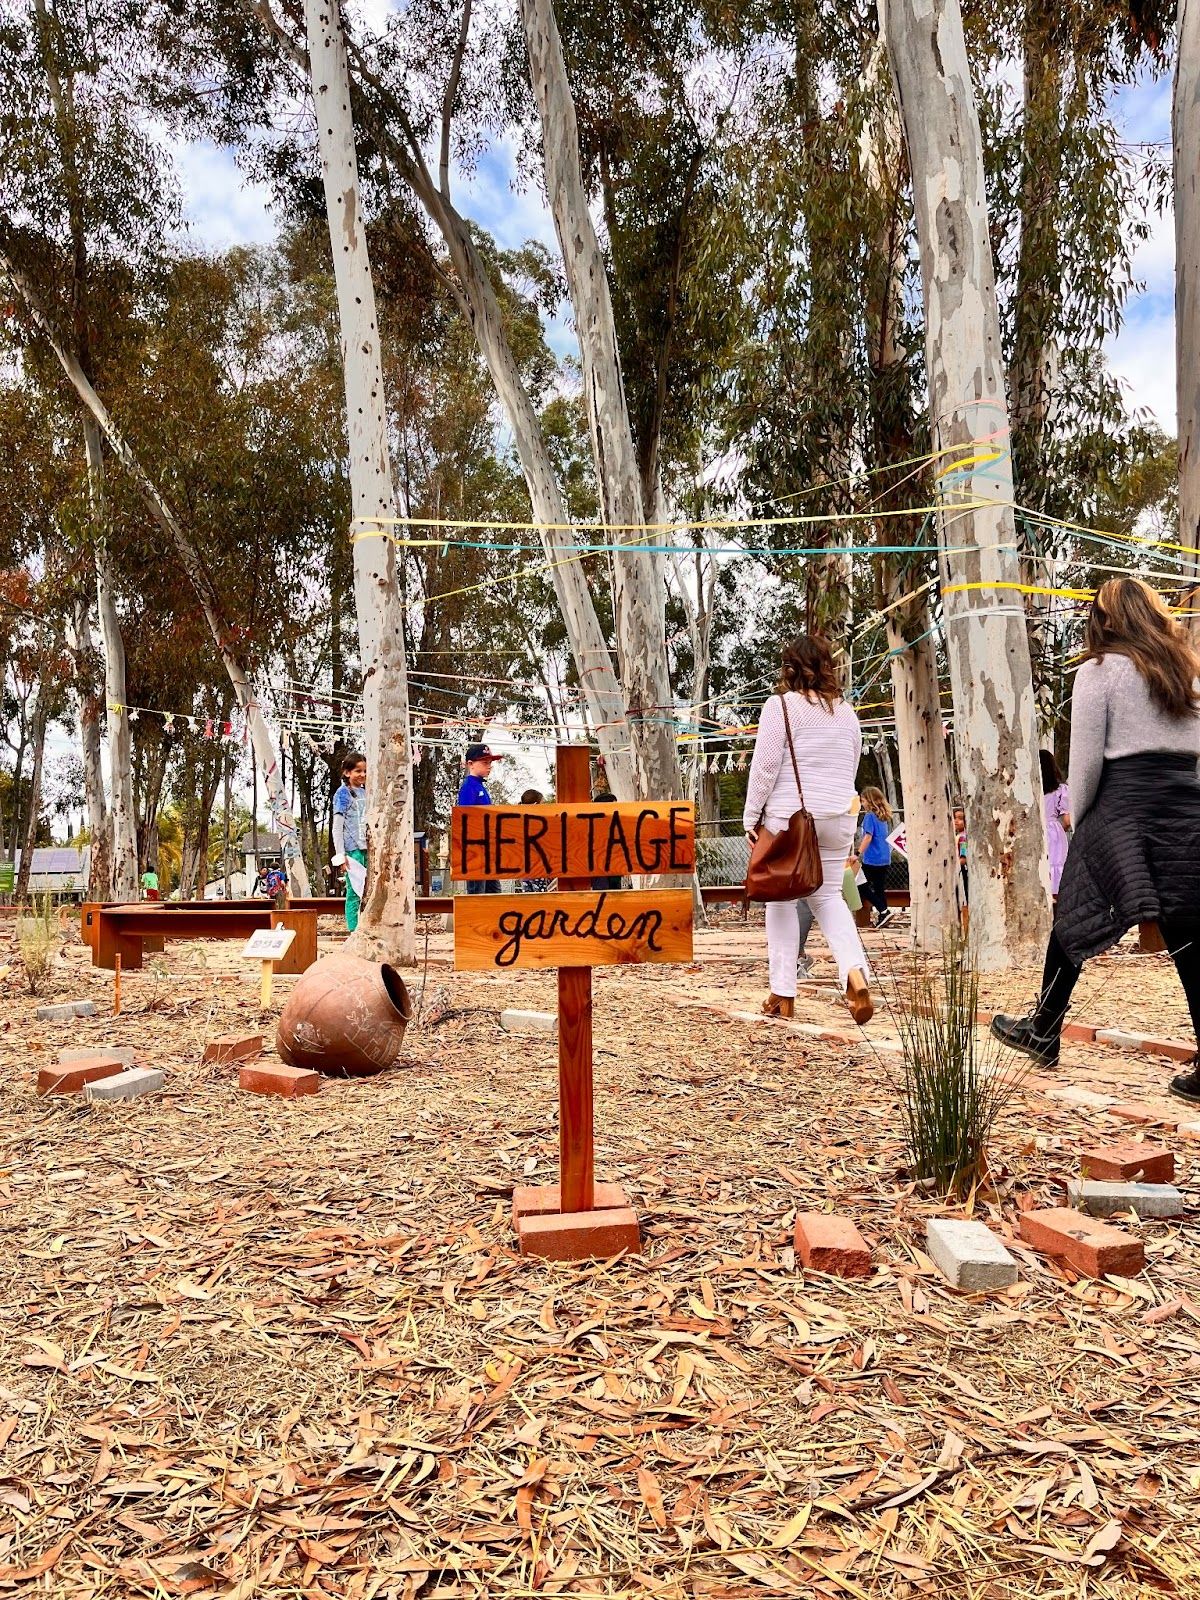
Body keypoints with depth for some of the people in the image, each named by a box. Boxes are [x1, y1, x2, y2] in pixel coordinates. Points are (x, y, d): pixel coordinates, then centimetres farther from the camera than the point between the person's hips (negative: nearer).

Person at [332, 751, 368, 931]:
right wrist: (341, 854, -11)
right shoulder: (343, 793, -1)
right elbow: (337, 827, -5)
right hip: (353, 848, -6)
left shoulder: (366, 792, 16)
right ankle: (354, 933, -2)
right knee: (354, 892, -5)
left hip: (368, 848, 6)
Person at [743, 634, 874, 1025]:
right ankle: (855, 971, -12)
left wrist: (751, 818, -3)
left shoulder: (781, 705, -5)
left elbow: (764, 767, -8)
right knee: (828, 895, 12)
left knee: (782, 899, 4)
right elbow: (851, 768, 19)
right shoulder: (846, 711, 13)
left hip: (788, 816, -5)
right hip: (838, 816, 5)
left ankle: (783, 995, 6)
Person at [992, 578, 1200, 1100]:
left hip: (1121, 808, -4)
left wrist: (1079, 817, 5)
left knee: (1073, 922, 9)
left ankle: (1043, 1033, 21)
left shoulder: (1098, 671, -2)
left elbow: (1086, 759, -6)